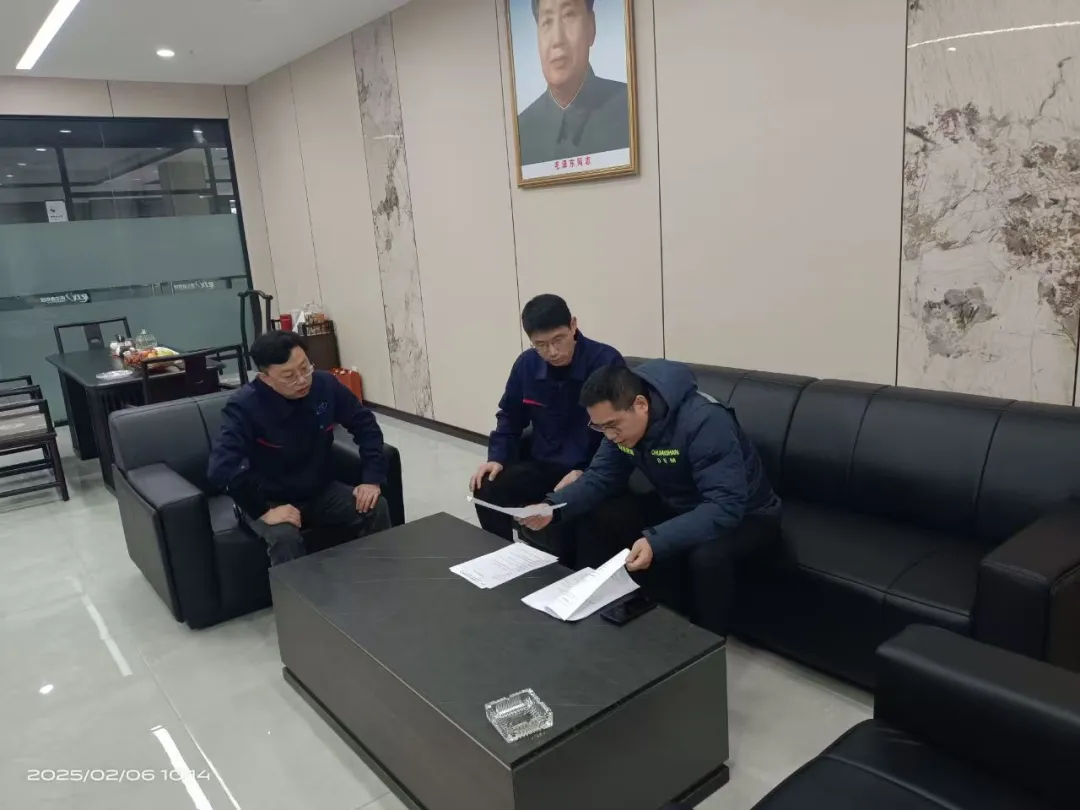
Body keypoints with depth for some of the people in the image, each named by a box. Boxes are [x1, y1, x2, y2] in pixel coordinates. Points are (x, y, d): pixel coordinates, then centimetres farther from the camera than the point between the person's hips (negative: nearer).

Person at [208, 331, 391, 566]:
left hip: (321, 491, 4)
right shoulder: (245, 406, -24)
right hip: (271, 501, -4)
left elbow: (365, 424, -1)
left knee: (376, 508, -17)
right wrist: (262, 511, -31)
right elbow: (223, 468, -32)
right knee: (284, 537, -35)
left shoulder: (325, 385, -11)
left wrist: (373, 478, -10)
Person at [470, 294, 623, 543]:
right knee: (487, 490, -14)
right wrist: (497, 458, 0)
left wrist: (585, 472, -24)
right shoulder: (526, 364, 1)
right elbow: (510, 417, 16)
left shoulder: (606, 361, -15)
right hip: (543, 465, 5)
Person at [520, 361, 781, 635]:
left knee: (707, 556, -38)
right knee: (594, 517, -6)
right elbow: (600, 477, -4)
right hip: (677, 506, 7)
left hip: (743, 514, -6)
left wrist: (656, 541, -50)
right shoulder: (621, 422, -12)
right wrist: (553, 506, -22)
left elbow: (725, 507, -40)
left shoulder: (704, 422, -35)